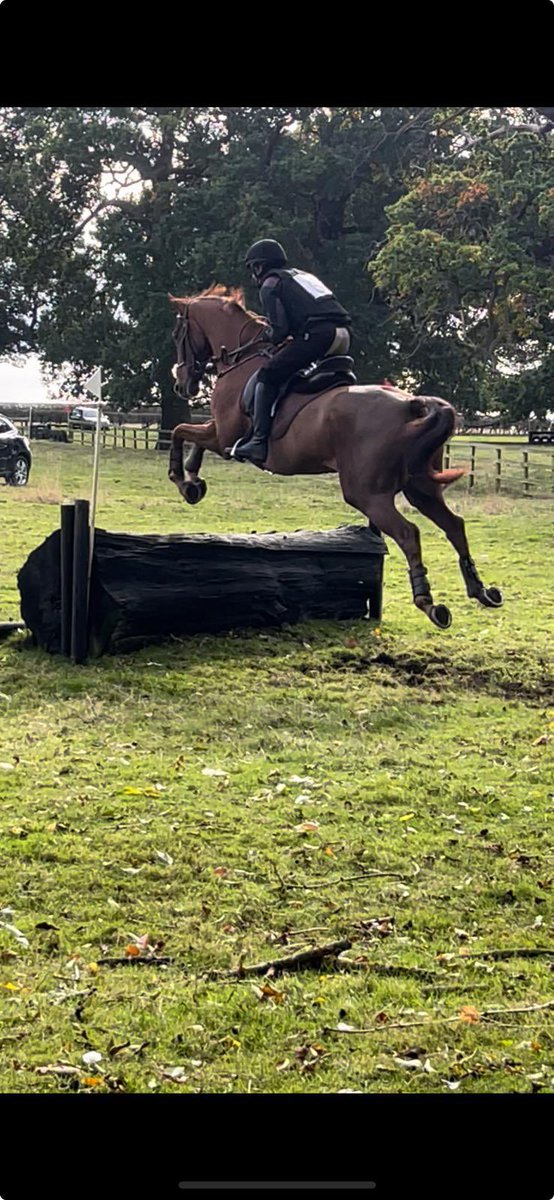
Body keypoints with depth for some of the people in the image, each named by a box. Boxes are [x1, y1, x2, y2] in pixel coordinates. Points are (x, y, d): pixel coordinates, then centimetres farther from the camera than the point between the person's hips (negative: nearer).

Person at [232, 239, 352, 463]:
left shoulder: (270, 285, 10)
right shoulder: (303, 275, 34)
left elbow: (280, 329, -2)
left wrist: (273, 340, 20)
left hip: (318, 334, -8)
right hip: (344, 335, 8)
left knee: (267, 377, -1)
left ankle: (259, 441, -10)